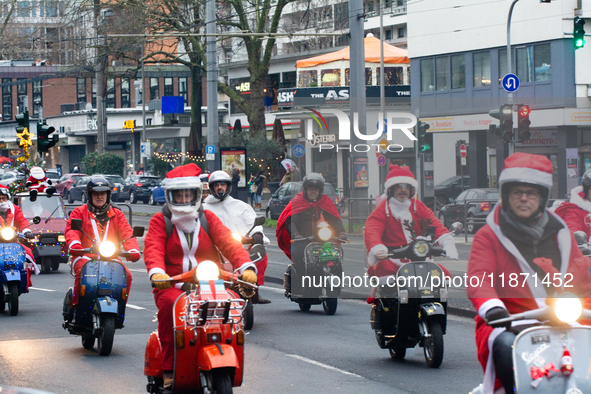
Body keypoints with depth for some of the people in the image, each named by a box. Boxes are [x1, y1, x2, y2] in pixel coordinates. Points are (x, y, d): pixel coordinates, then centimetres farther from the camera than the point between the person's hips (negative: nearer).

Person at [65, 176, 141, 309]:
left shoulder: (117, 214, 20)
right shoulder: (79, 212, 14)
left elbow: (126, 233, 6)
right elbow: (71, 230, -3)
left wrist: (132, 250, -17)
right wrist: (74, 244, -28)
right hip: (85, 256, -2)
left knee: (126, 275, -23)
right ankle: (75, 305, -19)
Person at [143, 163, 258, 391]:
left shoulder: (208, 219, 15)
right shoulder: (160, 221, 9)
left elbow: (228, 243, -1)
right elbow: (153, 250, -10)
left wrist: (246, 267, -21)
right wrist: (157, 272, -33)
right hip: (172, 285, -2)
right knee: (170, 304, -36)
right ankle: (169, 370, -27)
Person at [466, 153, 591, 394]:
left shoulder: (560, 235, 20)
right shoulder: (488, 236, 8)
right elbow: (478, 281, -9)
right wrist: (493, 308, -30)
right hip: (507, 326, -3)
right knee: (508, 346, -37)